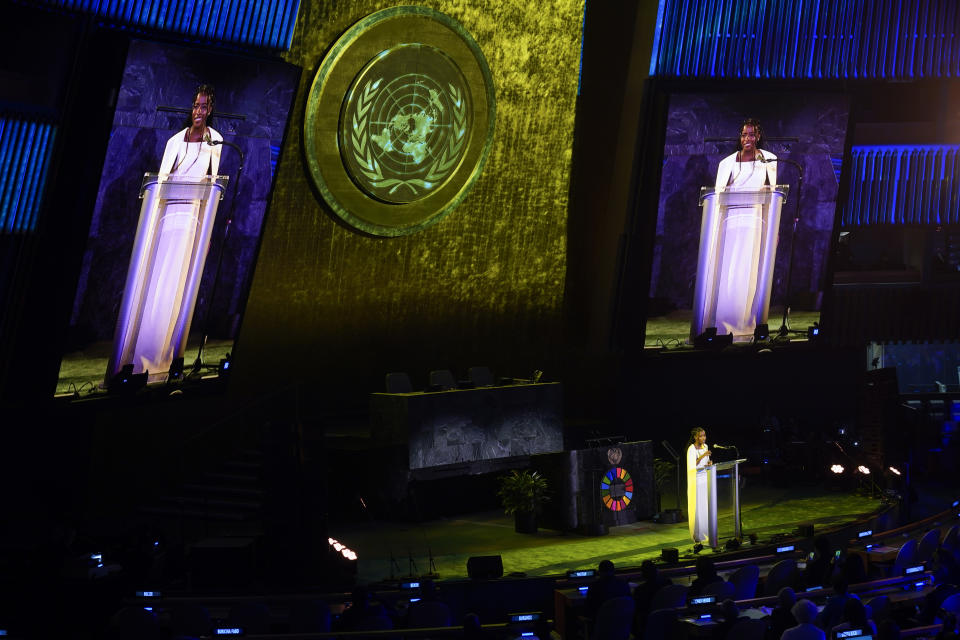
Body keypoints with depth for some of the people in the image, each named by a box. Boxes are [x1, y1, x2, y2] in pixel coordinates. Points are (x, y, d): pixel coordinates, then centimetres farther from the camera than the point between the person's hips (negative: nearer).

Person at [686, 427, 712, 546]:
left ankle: (706, 533, 15)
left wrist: (709, 463, -2)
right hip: (696, 480, -7)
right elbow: (691, 466, -20)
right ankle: (697, 536, 2)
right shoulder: (692, 449, -13)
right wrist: (702, 456, -30)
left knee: (707, 507, 7)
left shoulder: (705, 446, 9)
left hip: (705, 479, 7)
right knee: (697, 507, -4)